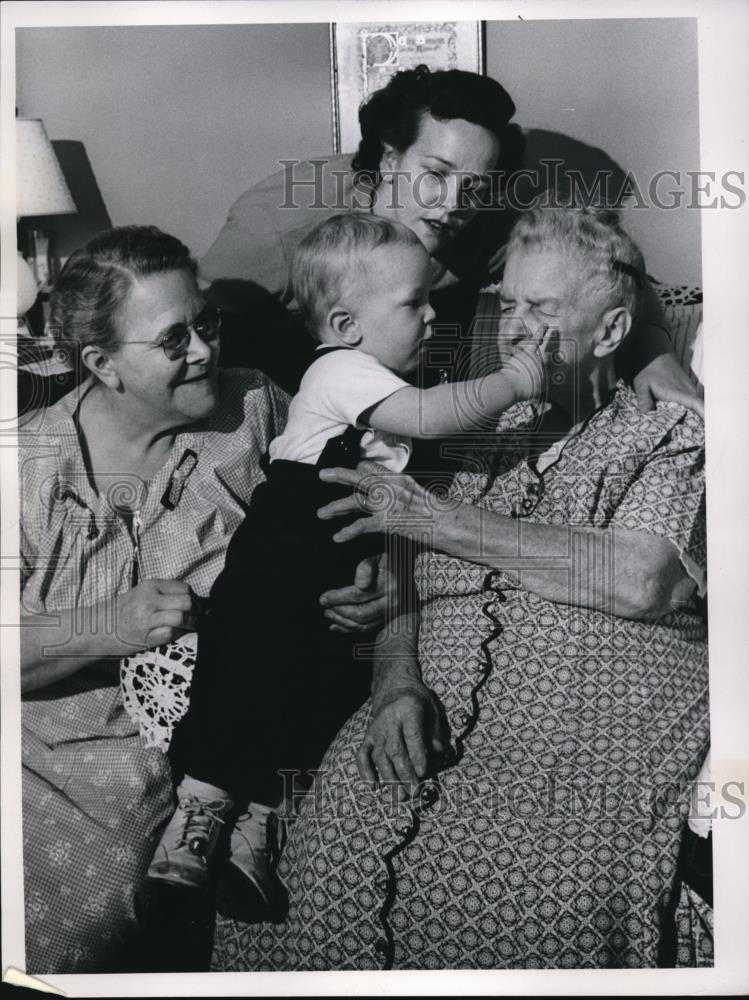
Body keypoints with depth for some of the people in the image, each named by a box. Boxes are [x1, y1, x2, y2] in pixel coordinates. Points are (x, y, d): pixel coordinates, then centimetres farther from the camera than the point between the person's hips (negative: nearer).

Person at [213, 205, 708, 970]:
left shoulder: (672, 435, 10)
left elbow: (640, 582, -9)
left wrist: (446, 524, -9)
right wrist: (398, 682, -9)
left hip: (596, 730, -2)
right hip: (435, 728, 3)